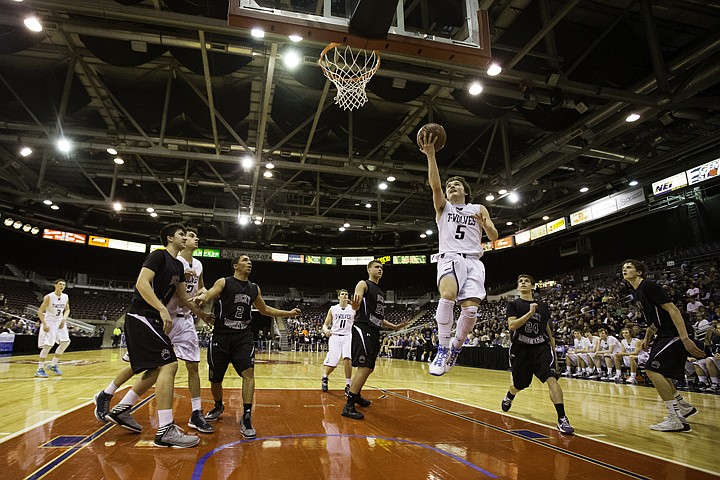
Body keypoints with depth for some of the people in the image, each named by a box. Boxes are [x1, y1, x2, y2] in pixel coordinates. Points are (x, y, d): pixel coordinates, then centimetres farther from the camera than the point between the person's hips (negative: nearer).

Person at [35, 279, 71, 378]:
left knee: (65, 342, 0)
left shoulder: (65, 297, 1)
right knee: (48, 345, -11)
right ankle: (40, 369, 0)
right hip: (49, 322, -6)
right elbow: (40, 311, -15)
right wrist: (44, 324, -22)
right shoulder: (49, 297, -16)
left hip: (60, 322, 6)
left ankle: (53, 365, 14)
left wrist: (64, 319, -3)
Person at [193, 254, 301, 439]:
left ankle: (246, 418, -9)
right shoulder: (224, 282, -2)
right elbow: (208, 295, -19)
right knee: (215, 379, 9)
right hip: (221, 335, -2)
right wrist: (201, 297, -45)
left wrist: (289, 313, 18)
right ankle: (218, 407, 39)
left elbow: (264, 309, 23)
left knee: (248, 373, -16)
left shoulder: (254, 288, 11)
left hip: (243, 336, 2)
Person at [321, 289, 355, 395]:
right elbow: (325, 324, 8)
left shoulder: (353, 309, 5)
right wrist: (325, 330, -13)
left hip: (347, 336, 0)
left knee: (347, 359, -25)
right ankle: (325, 377, 30)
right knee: (331, 364, -5)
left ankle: (348, 385, -11)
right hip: (335, 336, 0)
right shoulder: (333, 309, 7)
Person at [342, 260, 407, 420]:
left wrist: (394, 327, 22)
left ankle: (356, 395, 36)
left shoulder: (380, 292, 22)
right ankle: (348, 406, -11)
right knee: (364, 367, -16)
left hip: (374, 332, 9)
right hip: (363, 329, -9)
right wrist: (355, 303, -43)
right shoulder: (363, 284, -3)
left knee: (369, 368, 16)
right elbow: (355, 307, -19)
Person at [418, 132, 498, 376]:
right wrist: (430, 155, -18)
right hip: (449, 258, -2)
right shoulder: (443, 206, 17)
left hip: (473, 261, 2)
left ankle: (456, 346, 11)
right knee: (448, 294, -32)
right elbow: (435, 185, -4)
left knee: (471, 309, -16)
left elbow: (494, 237, 13)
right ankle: (442, 349, -22)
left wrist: (483, 224, -10)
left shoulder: (479, 209, 22)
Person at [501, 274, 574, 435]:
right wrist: (530, 312, -20)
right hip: (520, 349, -1)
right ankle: (509, 397, 50)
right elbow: (512, 325, -16)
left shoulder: (542, 306, 10)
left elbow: (547, 328, 18)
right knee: (518, 385, 15)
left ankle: (562, 419, -18)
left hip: (541, 347, 1)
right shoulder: (514, 304, -1)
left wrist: (552, 346, 15)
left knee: (551, 378, -21)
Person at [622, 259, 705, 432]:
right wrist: (647, 338, 22)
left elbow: (672, 310, -23)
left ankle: (676, 420, -9)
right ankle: (684, 406, 34)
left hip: (675, 334, -10)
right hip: (663, 335, 10)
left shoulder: (648, 286, -16)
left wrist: (685, 338, -29)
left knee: (652, 369, -16)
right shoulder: (636, 293, 13)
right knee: (658, 372, 18)